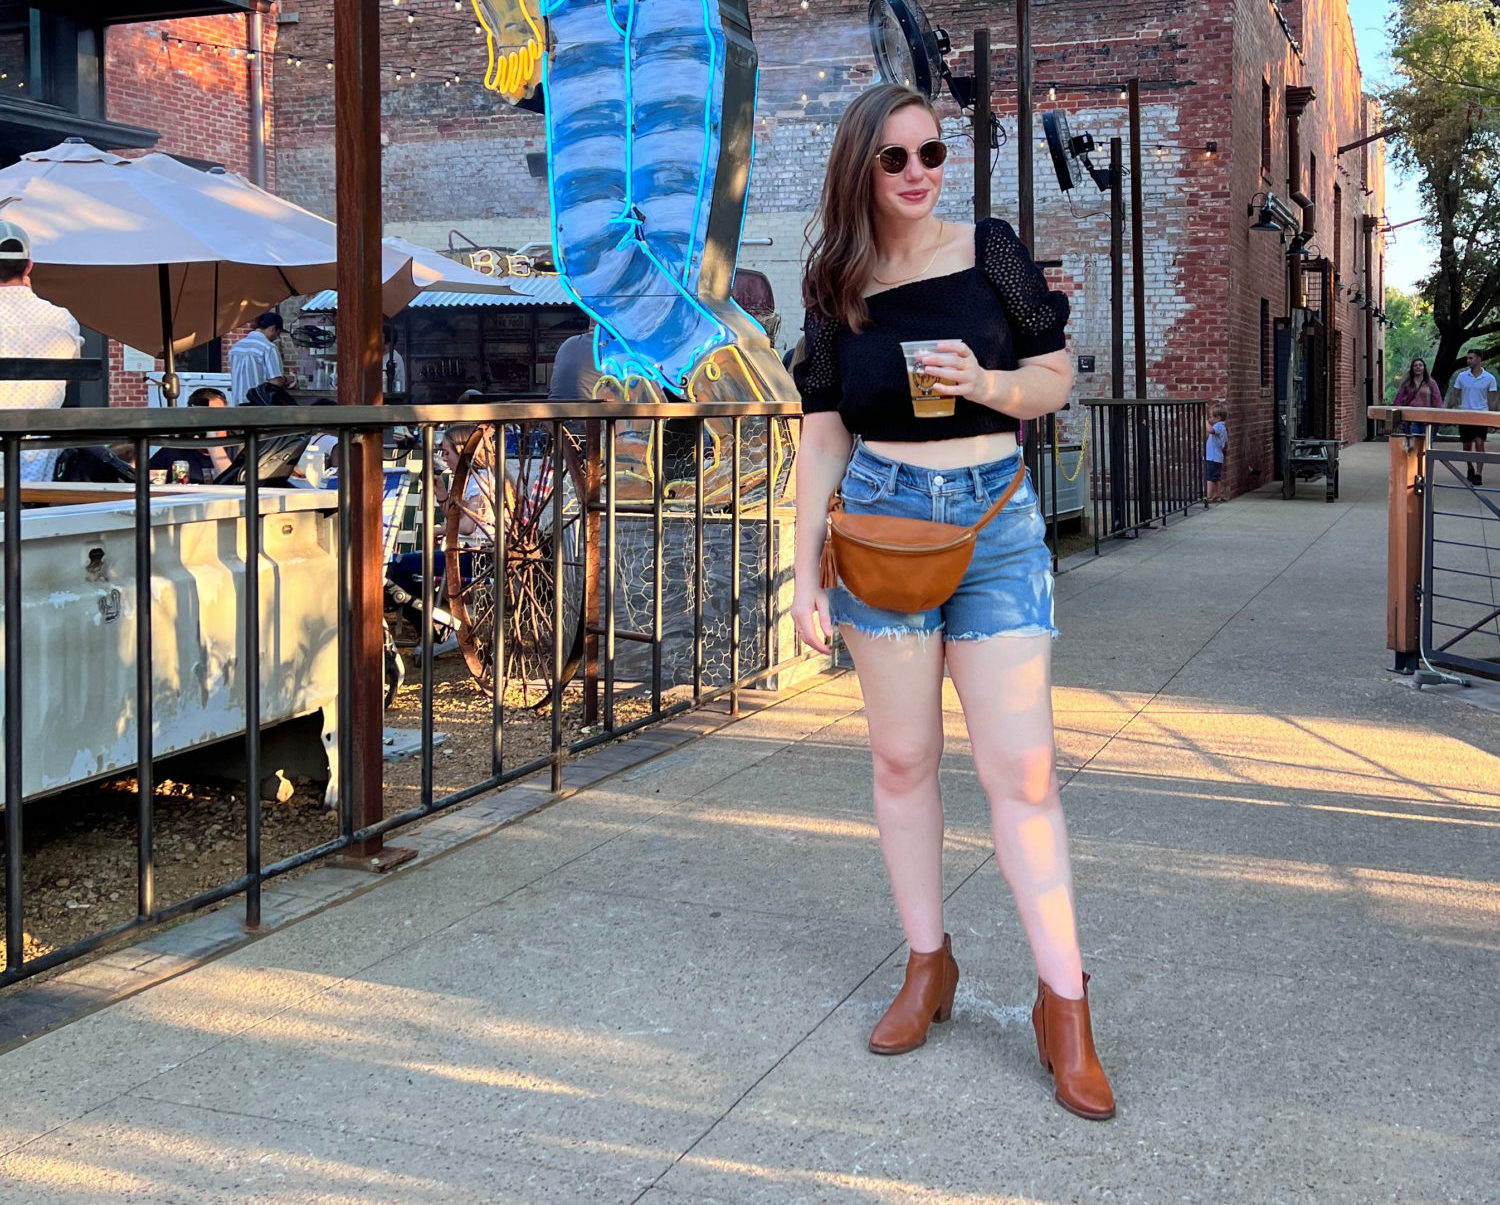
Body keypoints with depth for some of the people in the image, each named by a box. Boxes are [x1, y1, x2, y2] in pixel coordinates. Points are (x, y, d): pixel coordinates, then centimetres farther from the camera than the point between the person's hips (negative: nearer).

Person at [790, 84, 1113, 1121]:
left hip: (996, 515, -1)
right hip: (884, 518, 1)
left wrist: (986, 383, -14)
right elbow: (824, 437, 6)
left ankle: (1063, 1004, 2)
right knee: (903, 758, 6)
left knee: (1021, 768, -4)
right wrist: (805, 573, 2)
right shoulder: (838, 289, 5)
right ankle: (929, 964, 21)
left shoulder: (992, 253, 2)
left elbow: (1057, 381, 7)